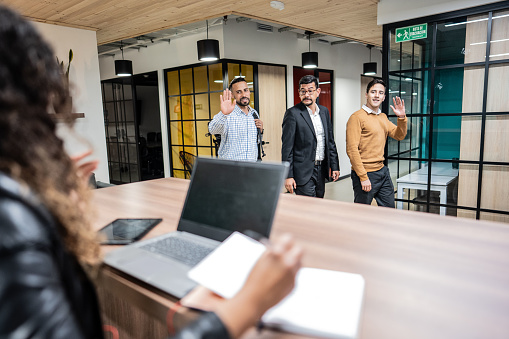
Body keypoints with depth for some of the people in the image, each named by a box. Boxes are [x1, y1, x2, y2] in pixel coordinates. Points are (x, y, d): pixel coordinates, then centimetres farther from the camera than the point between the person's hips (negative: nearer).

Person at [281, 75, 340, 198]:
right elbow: (287, 147, -11)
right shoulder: (293, 113, -9)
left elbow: (330, 141, 16)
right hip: (303, 172, -6)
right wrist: (288, 176, -14)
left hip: (321, 170, 6)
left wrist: (334, 166, 12)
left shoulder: (324, 111, 10)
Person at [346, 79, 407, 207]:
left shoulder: (383, 117, 14)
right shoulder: (357, 117, -12)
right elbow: (352, 149, -17)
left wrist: (402, 118, -2)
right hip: (365, 173, -7)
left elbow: (399, 136, 17)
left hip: (383, 171, 8)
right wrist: (363, 177, -19)